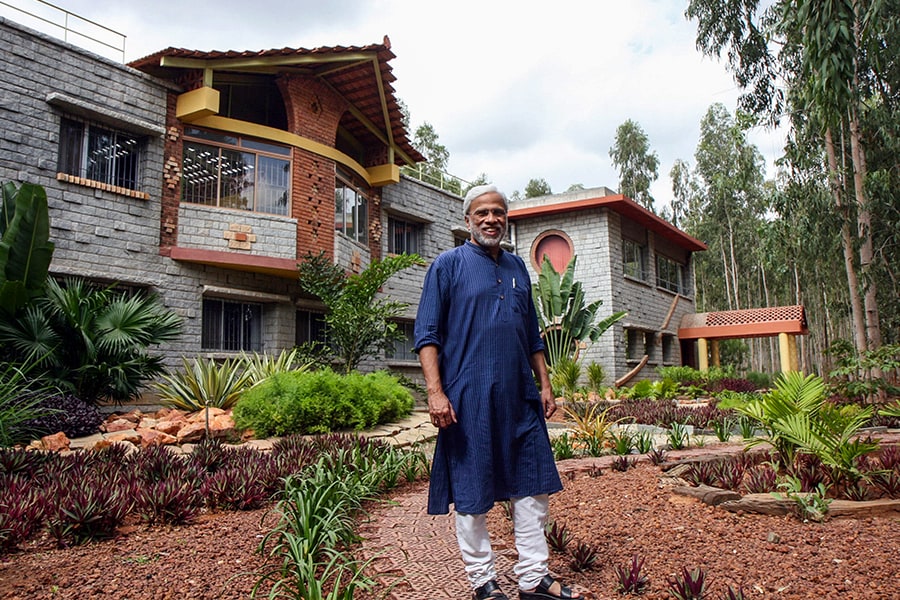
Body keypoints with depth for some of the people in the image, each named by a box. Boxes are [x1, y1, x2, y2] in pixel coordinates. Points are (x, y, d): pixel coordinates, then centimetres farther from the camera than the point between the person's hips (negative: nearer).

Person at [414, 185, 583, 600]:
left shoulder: (517, 267, 15)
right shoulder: (448, 265, -1)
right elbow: (427, 334, -7)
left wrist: (544, 385, 16)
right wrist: (435, 391, -16)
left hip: (519, 396, 6)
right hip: (468, 398, -5)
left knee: (533, 486, 9)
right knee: (471, 492, 3)